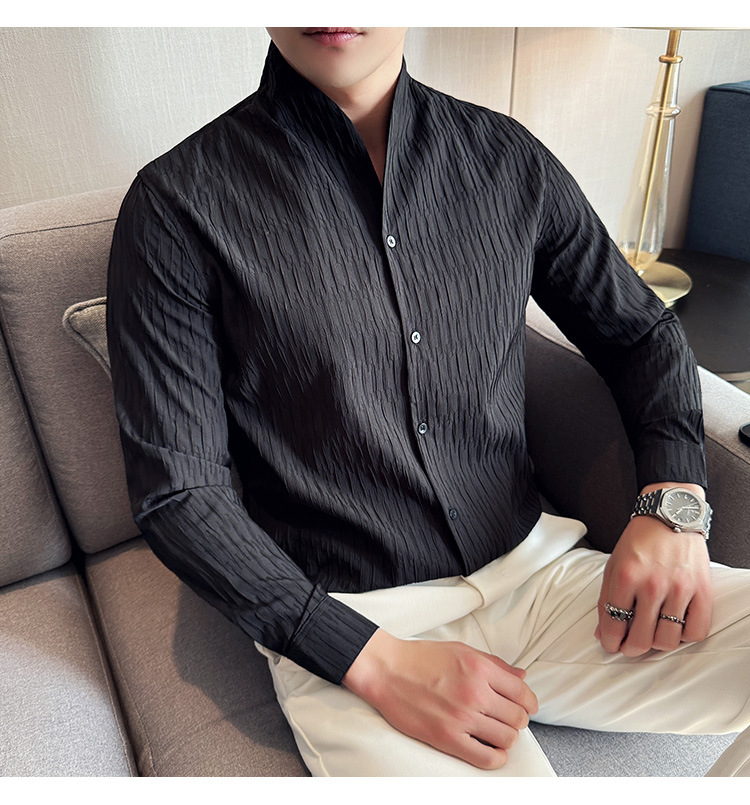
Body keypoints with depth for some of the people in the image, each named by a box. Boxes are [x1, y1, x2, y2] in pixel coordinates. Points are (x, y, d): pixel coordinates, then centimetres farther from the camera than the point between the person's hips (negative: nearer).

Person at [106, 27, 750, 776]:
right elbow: (177, 491, -7)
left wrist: (673, 500, -5)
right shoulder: (176, 204, -7)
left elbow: (642, 330, 14)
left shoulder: (509, 158, 4)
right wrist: (378, 662, -14)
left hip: (535, 572, 5)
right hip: (341, 630, -3)